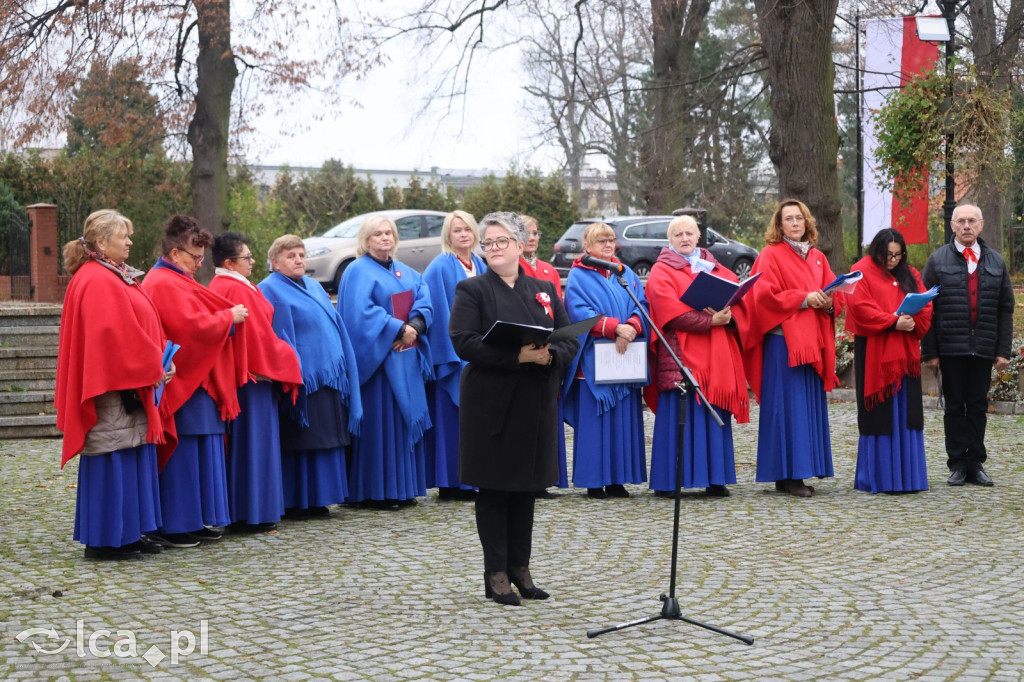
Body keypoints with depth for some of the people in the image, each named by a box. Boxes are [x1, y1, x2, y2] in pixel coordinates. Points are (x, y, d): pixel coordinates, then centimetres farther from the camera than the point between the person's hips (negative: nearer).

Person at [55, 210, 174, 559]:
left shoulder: (118, 278, 17)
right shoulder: (97, 282, -15)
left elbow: (145, 327, 18)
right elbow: (117, 335, -21)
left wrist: (161, 361, 4)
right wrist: (151, 368, -13)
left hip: (130, 388, 10)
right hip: (113, 389, -10)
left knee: (133, 460, 12)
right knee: (112, 462, -5)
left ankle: (130, 533, 19)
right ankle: (106, 539, 1)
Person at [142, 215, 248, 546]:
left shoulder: (178, 282, 19)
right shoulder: (163, 285, -14)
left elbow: (200, 320, 25)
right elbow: (193, 326, -22)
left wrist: (229, 316, 7)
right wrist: (229, 316, -8)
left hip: (197, 382, 11)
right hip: (181, 384, -11)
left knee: (202, 453, 11)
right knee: (182, 454, -7)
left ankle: (196, 519, 15)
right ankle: (173, 526, -3)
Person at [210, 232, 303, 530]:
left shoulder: (216, 288, 11)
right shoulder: (240, 290, -17)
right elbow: (260, 335, -16)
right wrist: (287, 360, -1)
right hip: (253, 377, -9)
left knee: (238, 446, 12)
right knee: (253, 445, -3)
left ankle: (235, 513, 16)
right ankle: (253, 514, 1)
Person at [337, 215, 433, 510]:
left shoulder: (407, 273, 18)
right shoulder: (359, 272, -4)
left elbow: (425, 305, 7)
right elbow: (361, 313, -17)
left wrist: (414, 326, -13)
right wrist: (398, 329, -16)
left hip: (407, 359, 7)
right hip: (378, 358, -7)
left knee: (407, 418, 7)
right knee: (380, 420, -8)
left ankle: (403, 488, 13)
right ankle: (376, 491, -3)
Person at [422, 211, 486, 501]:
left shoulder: (480, 266, 14)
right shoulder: (440, 268, -8)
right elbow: (438, 312, -12)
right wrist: (453, 351, -15)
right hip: (452, 353, -7)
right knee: (451, 415, -5)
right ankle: (450, 484, -1)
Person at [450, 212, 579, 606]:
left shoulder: (544, 290, 13)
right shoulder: (472, 291, 0)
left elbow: (570, 341, 8)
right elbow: (463, 342, -15)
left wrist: (548, 356, -15)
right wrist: (518, 356, -23)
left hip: (536, 403, 4)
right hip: (491, 405, -4)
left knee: (527, 488, 10)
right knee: (493, 490, 1)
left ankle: (520, 569, 20)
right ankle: (496, 575, 8)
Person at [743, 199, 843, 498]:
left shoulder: (818, 258, 18)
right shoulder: (771, 255, 1)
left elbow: (837, 296, 15)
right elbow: (764, 295, -10)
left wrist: (828, 303, -7)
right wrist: (804, 299, -15)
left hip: (814, 342, 6)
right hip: (783, 341, -6)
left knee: (812, 404, 4)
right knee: (789, 405, -9)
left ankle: (799, 471, 9)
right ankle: (786, 474, -7)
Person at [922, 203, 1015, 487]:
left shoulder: (996, 262, 10)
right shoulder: (938, 260, 2)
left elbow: (1005, 309, 9)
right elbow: (927, 309, -1)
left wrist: (1003, 350, 2)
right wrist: (929, 351, -7)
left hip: (983, 348, 2)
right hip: (951, 347, -2)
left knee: (978, 406, 6)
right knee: (954, 406, 4)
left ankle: (976, 464, 13)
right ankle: (957, 464, 10)